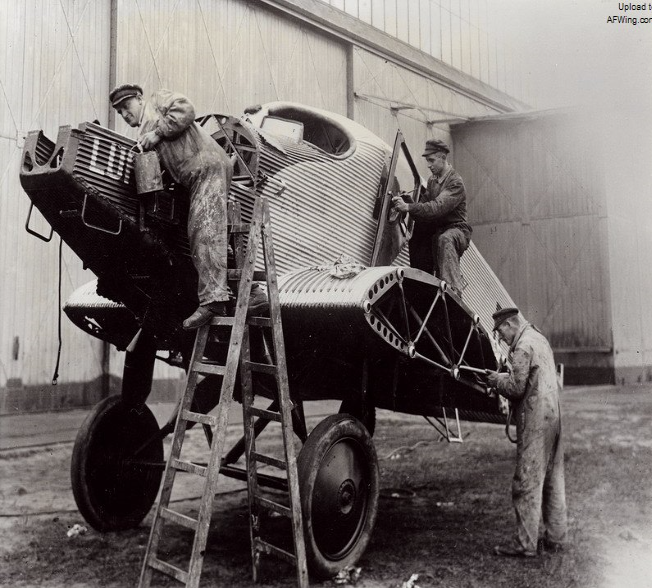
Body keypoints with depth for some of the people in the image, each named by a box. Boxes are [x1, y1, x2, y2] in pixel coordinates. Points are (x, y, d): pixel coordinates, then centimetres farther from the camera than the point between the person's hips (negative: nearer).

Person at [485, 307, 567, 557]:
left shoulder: (523, 346, -14)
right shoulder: (539, 339, 16)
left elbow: (517, 387, -16)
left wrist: (497, 380, 1)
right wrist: (503, 377, 13)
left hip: (535, 420, -10)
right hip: (553, 416, 10)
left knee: (527, 483, -4)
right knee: (552, 480, 14)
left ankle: (525, 544, 1)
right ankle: (555, 538, 22)